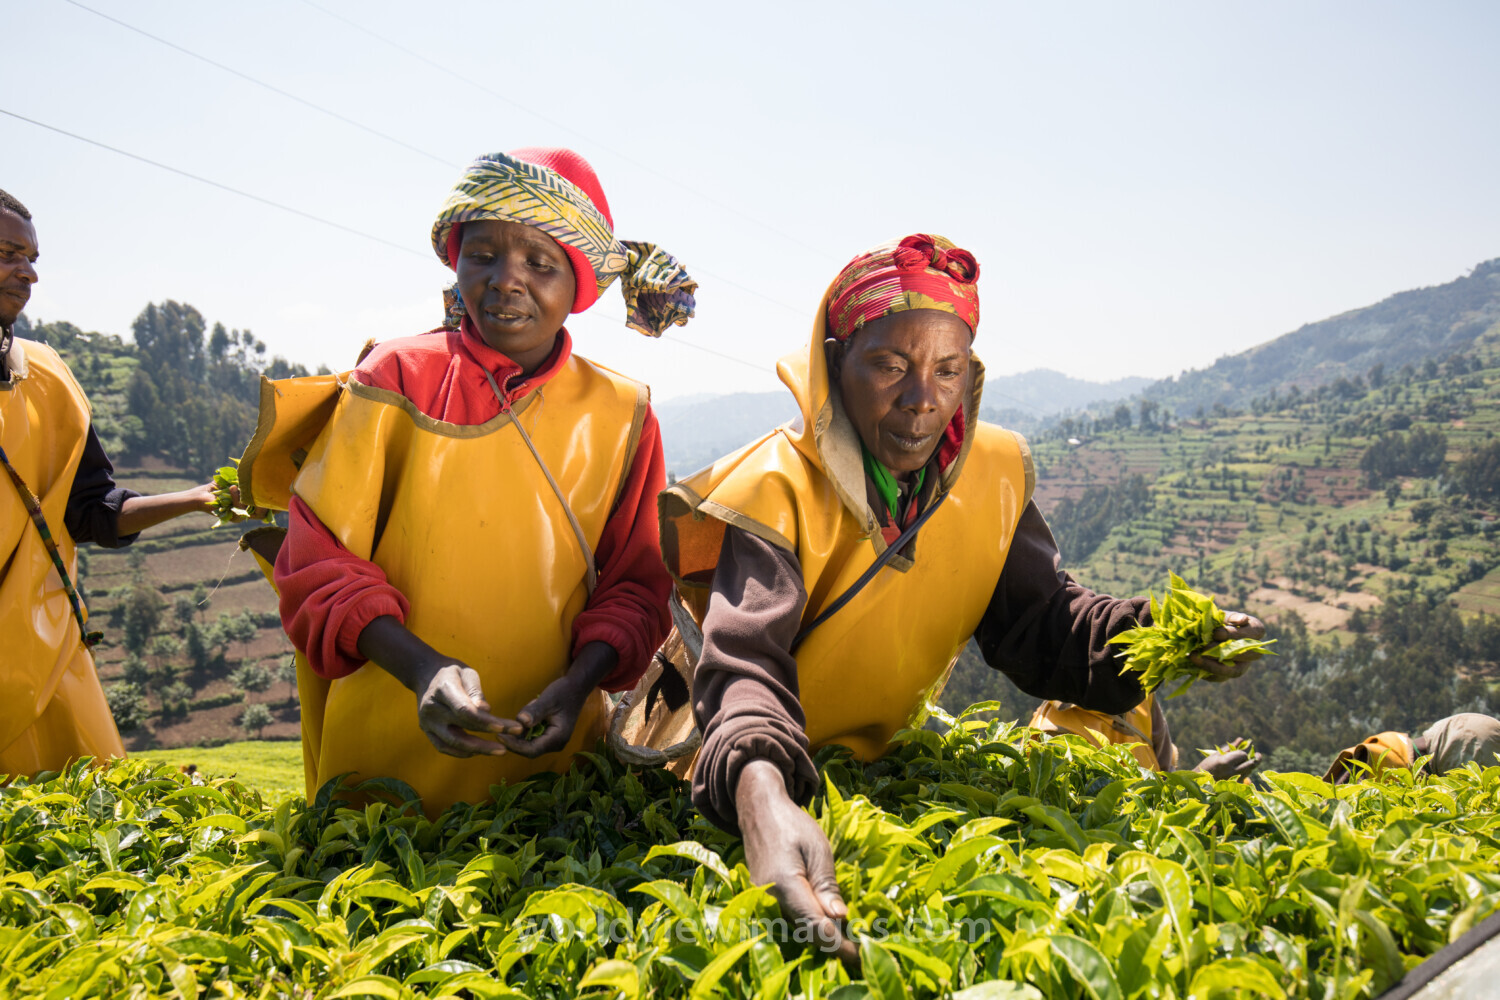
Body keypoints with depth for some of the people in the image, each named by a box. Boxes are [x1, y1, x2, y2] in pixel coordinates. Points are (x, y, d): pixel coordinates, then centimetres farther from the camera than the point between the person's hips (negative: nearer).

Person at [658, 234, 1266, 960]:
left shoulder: (991, 475, -7)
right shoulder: (778, 487, -24)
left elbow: (1040, 623, -6)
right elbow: (746, 661, -37)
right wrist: (761, 790, -58)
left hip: (884, 760, 4)